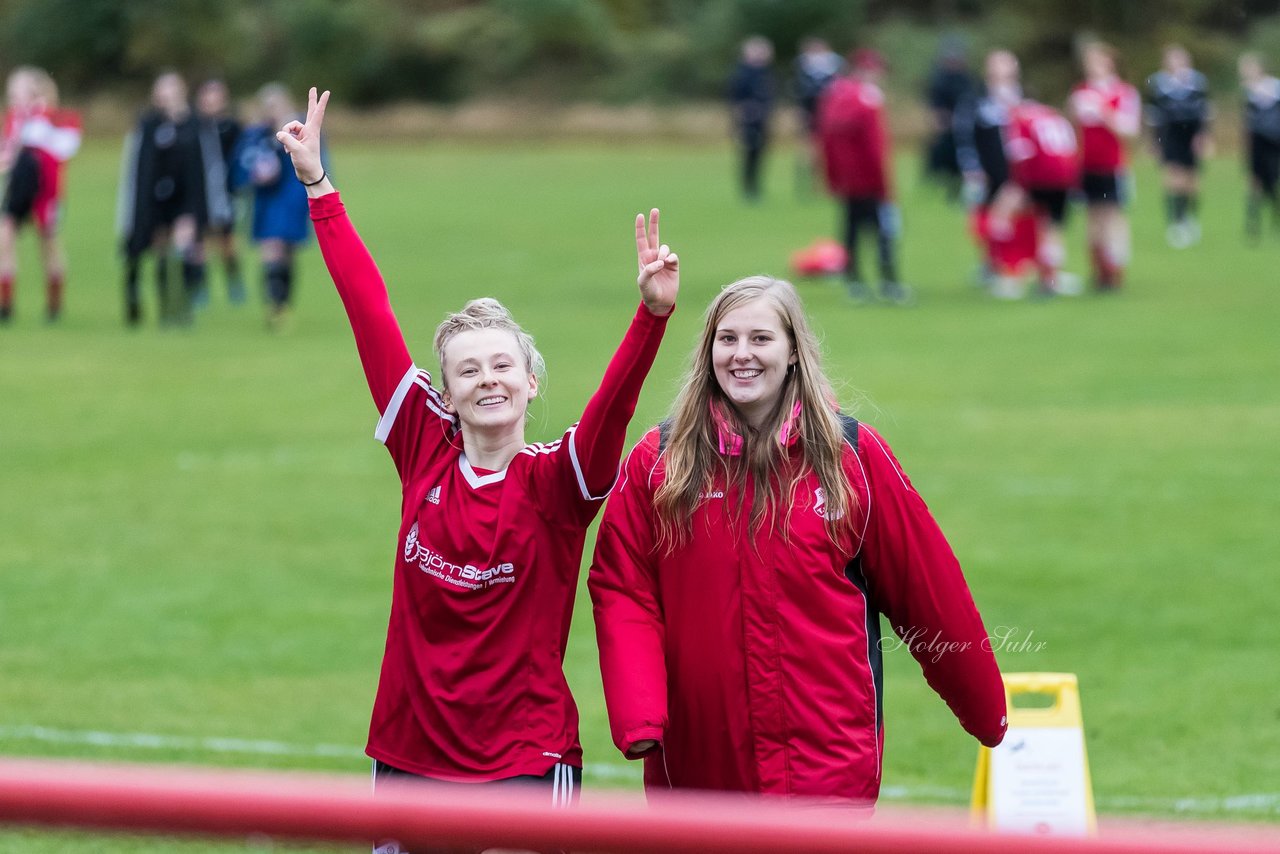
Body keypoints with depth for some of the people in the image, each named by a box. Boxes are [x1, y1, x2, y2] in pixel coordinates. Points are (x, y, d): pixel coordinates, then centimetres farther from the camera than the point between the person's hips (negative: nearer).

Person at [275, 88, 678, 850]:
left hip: (525, 763, -4)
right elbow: (371, 314, 1)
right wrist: (318, 187, 3)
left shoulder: (556, 480, -7)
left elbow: (613, 406, -26)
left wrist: (653, 315, -43)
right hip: (409, 753, 4)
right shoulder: (425, 450, 1)